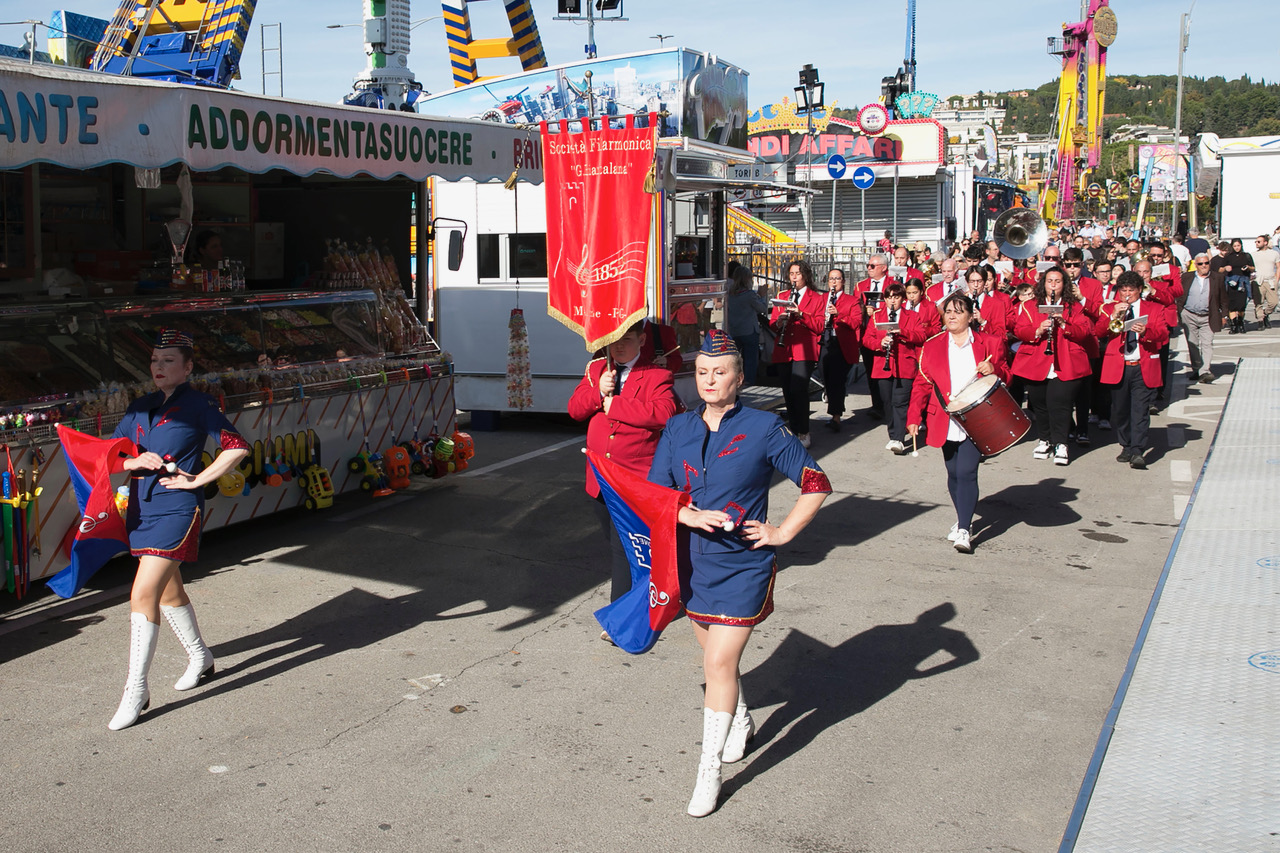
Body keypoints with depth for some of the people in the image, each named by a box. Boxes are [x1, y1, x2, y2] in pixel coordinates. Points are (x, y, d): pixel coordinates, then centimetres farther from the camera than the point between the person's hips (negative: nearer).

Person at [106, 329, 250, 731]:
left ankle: (136, 690, -6)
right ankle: (200, 657, 40)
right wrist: (136, 461, -8)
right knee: (167, 591, 20)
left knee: (143, 595, -14)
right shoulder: (140, 408, 12)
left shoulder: (198, 405, -6)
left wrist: (197, 480, -12)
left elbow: (237, 447, -12)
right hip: (141, 506, 7)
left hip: (176, 507, -7)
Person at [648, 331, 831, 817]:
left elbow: (816, 485, -3)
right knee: (716, 657, 19)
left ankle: (710, 770, 3)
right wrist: (690, 515, -14)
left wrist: (782, 533, -7)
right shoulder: (678, 428, 3)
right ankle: (740, 723, 46)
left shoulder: (764, 429, -9)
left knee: (719, 663, -9)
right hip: (692, 563, 5)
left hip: (743, 566, -5)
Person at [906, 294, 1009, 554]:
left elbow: (1005, 377, 9)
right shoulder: (932, 346, 7)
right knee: (953, 474, 11)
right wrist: (914, 417, -1)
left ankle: (964, 531, -10)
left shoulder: (989, 344, 3)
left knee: (966, 472, -13)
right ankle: (962, 519, 32)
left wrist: (994, 370, -14)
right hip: (946, 422, 3)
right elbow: (922, 384, 7)